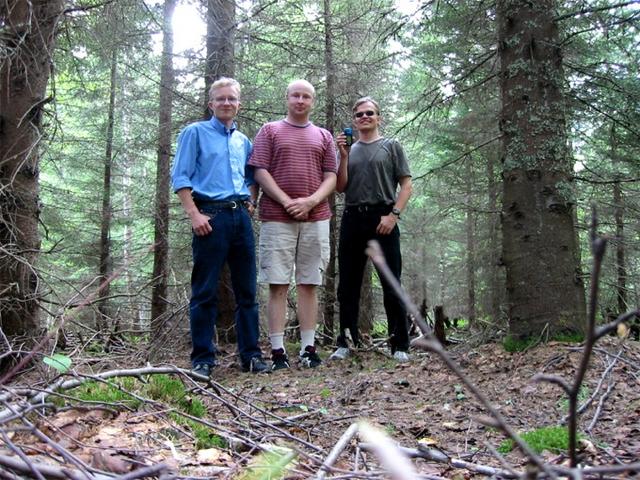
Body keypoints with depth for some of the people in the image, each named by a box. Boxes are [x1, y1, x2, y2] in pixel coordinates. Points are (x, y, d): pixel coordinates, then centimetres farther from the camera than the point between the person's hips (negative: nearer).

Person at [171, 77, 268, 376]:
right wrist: (194, 214, -13)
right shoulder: (195, 133, 4)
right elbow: (180, 177, -3)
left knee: (247, 290, 6)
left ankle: (250, 355, 14)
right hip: (211, 216, -5)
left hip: (241, 217, 5)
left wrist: (251, 202, 10)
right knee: (205, 292, -2)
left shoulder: (243, 141, 19)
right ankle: (203, 359, 6)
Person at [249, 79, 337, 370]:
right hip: (277, 218, -2)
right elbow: (260, 172, 0)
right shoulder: (270, 131, 10)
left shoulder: (324, 137, 17)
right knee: (278, 284, -3)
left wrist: (310, 201, -9)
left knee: (309, 284, 4)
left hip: (315, 219, 3)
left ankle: (308, 348, 8)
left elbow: (331, 177, 9)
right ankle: (278, 351, 0)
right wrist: (287, 202, -11)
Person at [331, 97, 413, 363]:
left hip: (382, 219, -3)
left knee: (391, 286, -3)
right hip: (352, 219, 4)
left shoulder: (391, 146, 9)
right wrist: (344, 156, -3)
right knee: (348, 286, 6)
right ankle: (345, 343, 14)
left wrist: (393, 214, -11)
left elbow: (406, 185, 2)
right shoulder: (349, 149, 16)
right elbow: (340, 187, 7)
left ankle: (400, 346, 3)